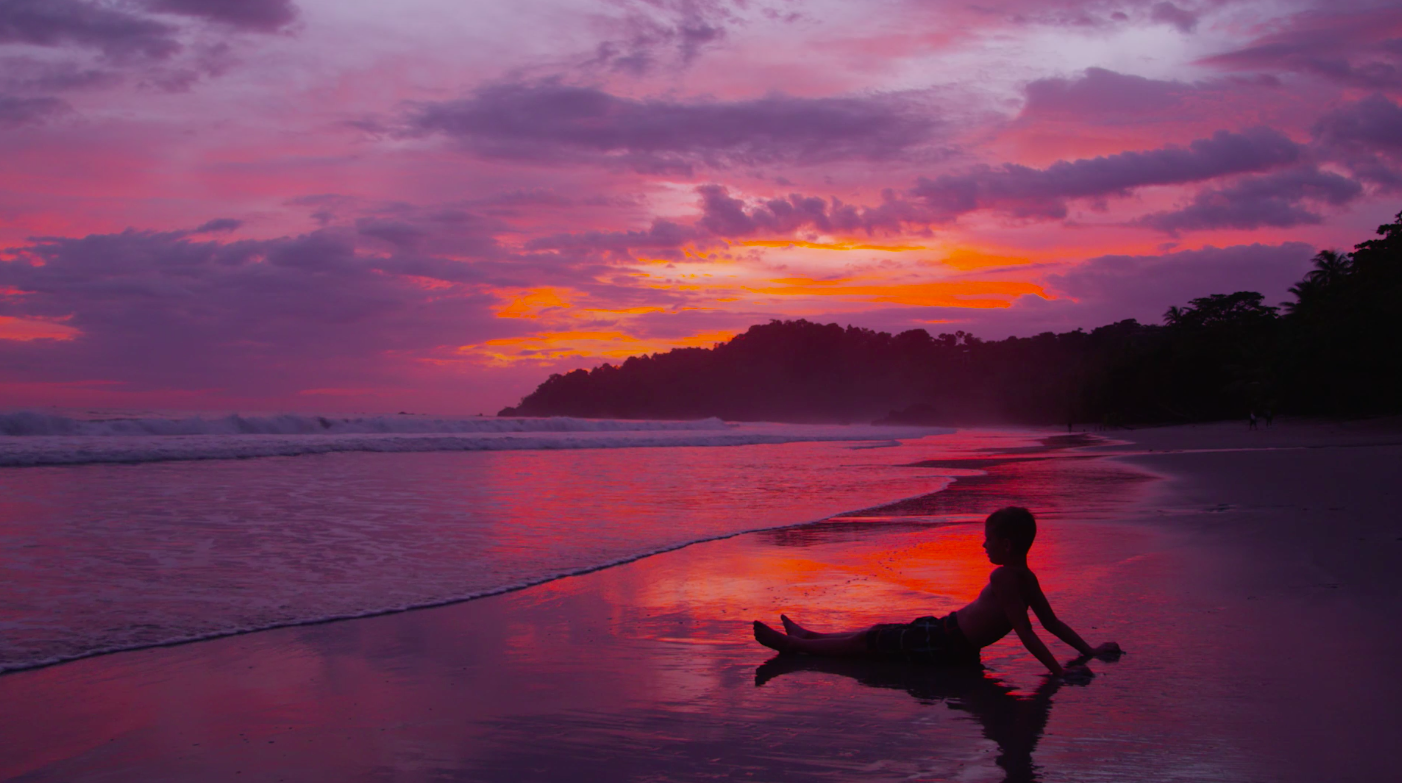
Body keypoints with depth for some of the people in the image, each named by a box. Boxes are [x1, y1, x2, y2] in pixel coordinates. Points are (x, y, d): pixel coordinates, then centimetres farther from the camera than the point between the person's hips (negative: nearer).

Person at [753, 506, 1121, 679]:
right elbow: (1052, 623, 6)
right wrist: (1089, 651, 13)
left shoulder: (1002, 577, -26)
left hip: (945, 644, -9)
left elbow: (1025, 631, -31)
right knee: (877, 633, 22)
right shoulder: (1028, 579, 3)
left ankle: (793, 644, 15)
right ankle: (807, 636, 38)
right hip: (954, 639, 9)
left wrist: (1059, 670, -38)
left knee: (866, 642, 3)